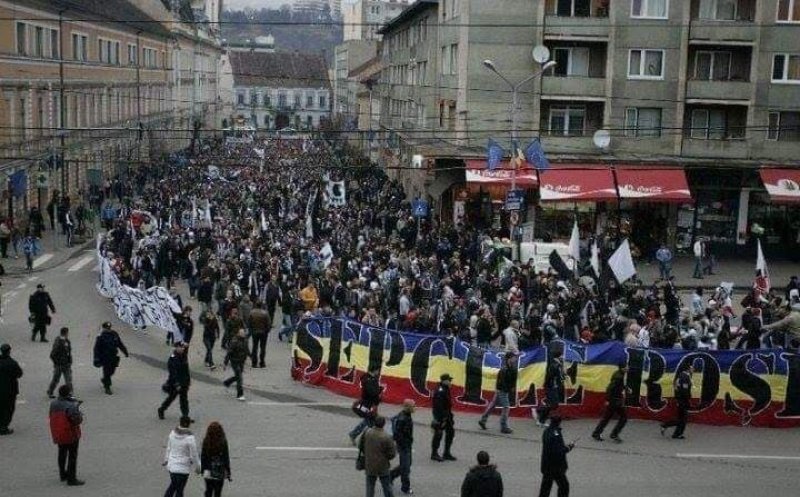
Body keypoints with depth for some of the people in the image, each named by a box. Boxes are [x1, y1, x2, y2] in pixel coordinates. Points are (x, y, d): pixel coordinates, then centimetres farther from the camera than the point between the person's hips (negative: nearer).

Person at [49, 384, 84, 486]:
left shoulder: (53, 404, -4)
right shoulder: (71, 406, -25)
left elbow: (52, 416, 9)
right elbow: (77, 420, -25)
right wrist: (79, 412, -7)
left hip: (57, 434, 7)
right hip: (71, 435, -6)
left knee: (62, 454, 24)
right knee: (72, 456, 5)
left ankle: (62, 474, 38)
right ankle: (71, 479, 6)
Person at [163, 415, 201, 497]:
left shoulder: (173, 433, -6)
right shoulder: (190, 438, -22)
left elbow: (168, 448, 8)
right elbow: (194, 455, -16)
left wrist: (166, 460, 23)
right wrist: (197, 467, -1)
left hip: (171, 465, 5)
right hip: (183, 469, -5)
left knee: (173, 485, 27)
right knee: (179, 490, 9)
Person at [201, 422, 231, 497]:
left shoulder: (206, 441, -5)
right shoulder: (223, 442, -11)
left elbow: (202, 457, 1)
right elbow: (226, 458, -7)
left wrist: (202, 470, 13)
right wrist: (228, 473, 0)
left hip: (208, 472, 2)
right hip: (220, 472, -2)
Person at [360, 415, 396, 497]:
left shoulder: (367, 433, -12)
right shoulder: (386, 437, -21)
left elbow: (360, 446, 2)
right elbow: (392, 454, -16)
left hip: (369, 466, 2)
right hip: (383, 467, -2)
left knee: (370, 487, 15)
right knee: (387, 486, 15)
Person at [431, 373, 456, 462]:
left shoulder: (446, 390, 9)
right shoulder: (440, 391, -22)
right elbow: (439, 407, -24)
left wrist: (450, 415, 21)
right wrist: (440, 419, -25)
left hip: (446, 415, 10)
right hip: (440, 416, -10)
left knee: (450, 432, 14)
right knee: (438, 434, 0)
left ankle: (447, 453, 25)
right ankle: (434, 454, 12)